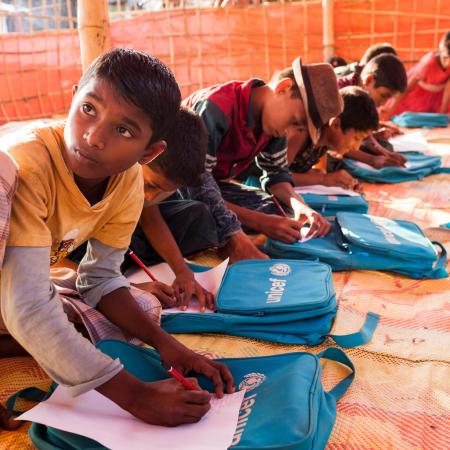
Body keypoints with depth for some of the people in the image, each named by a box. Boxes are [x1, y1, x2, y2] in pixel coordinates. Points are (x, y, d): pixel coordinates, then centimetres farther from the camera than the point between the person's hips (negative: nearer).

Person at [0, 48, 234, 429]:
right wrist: (136, 394, -38)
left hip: (37, 285, 6)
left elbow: (100, 278, -4)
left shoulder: (129, 179, -13)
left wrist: (165, 343, -18)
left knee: (145, 309, -7)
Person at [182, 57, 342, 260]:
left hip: (212, 183, 8)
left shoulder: (272, 120, -6)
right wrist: (260, 222, -35)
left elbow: (276, 173, 4)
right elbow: (196, 186, -33)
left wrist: (299, 205, -17)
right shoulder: (216, 108, -31)